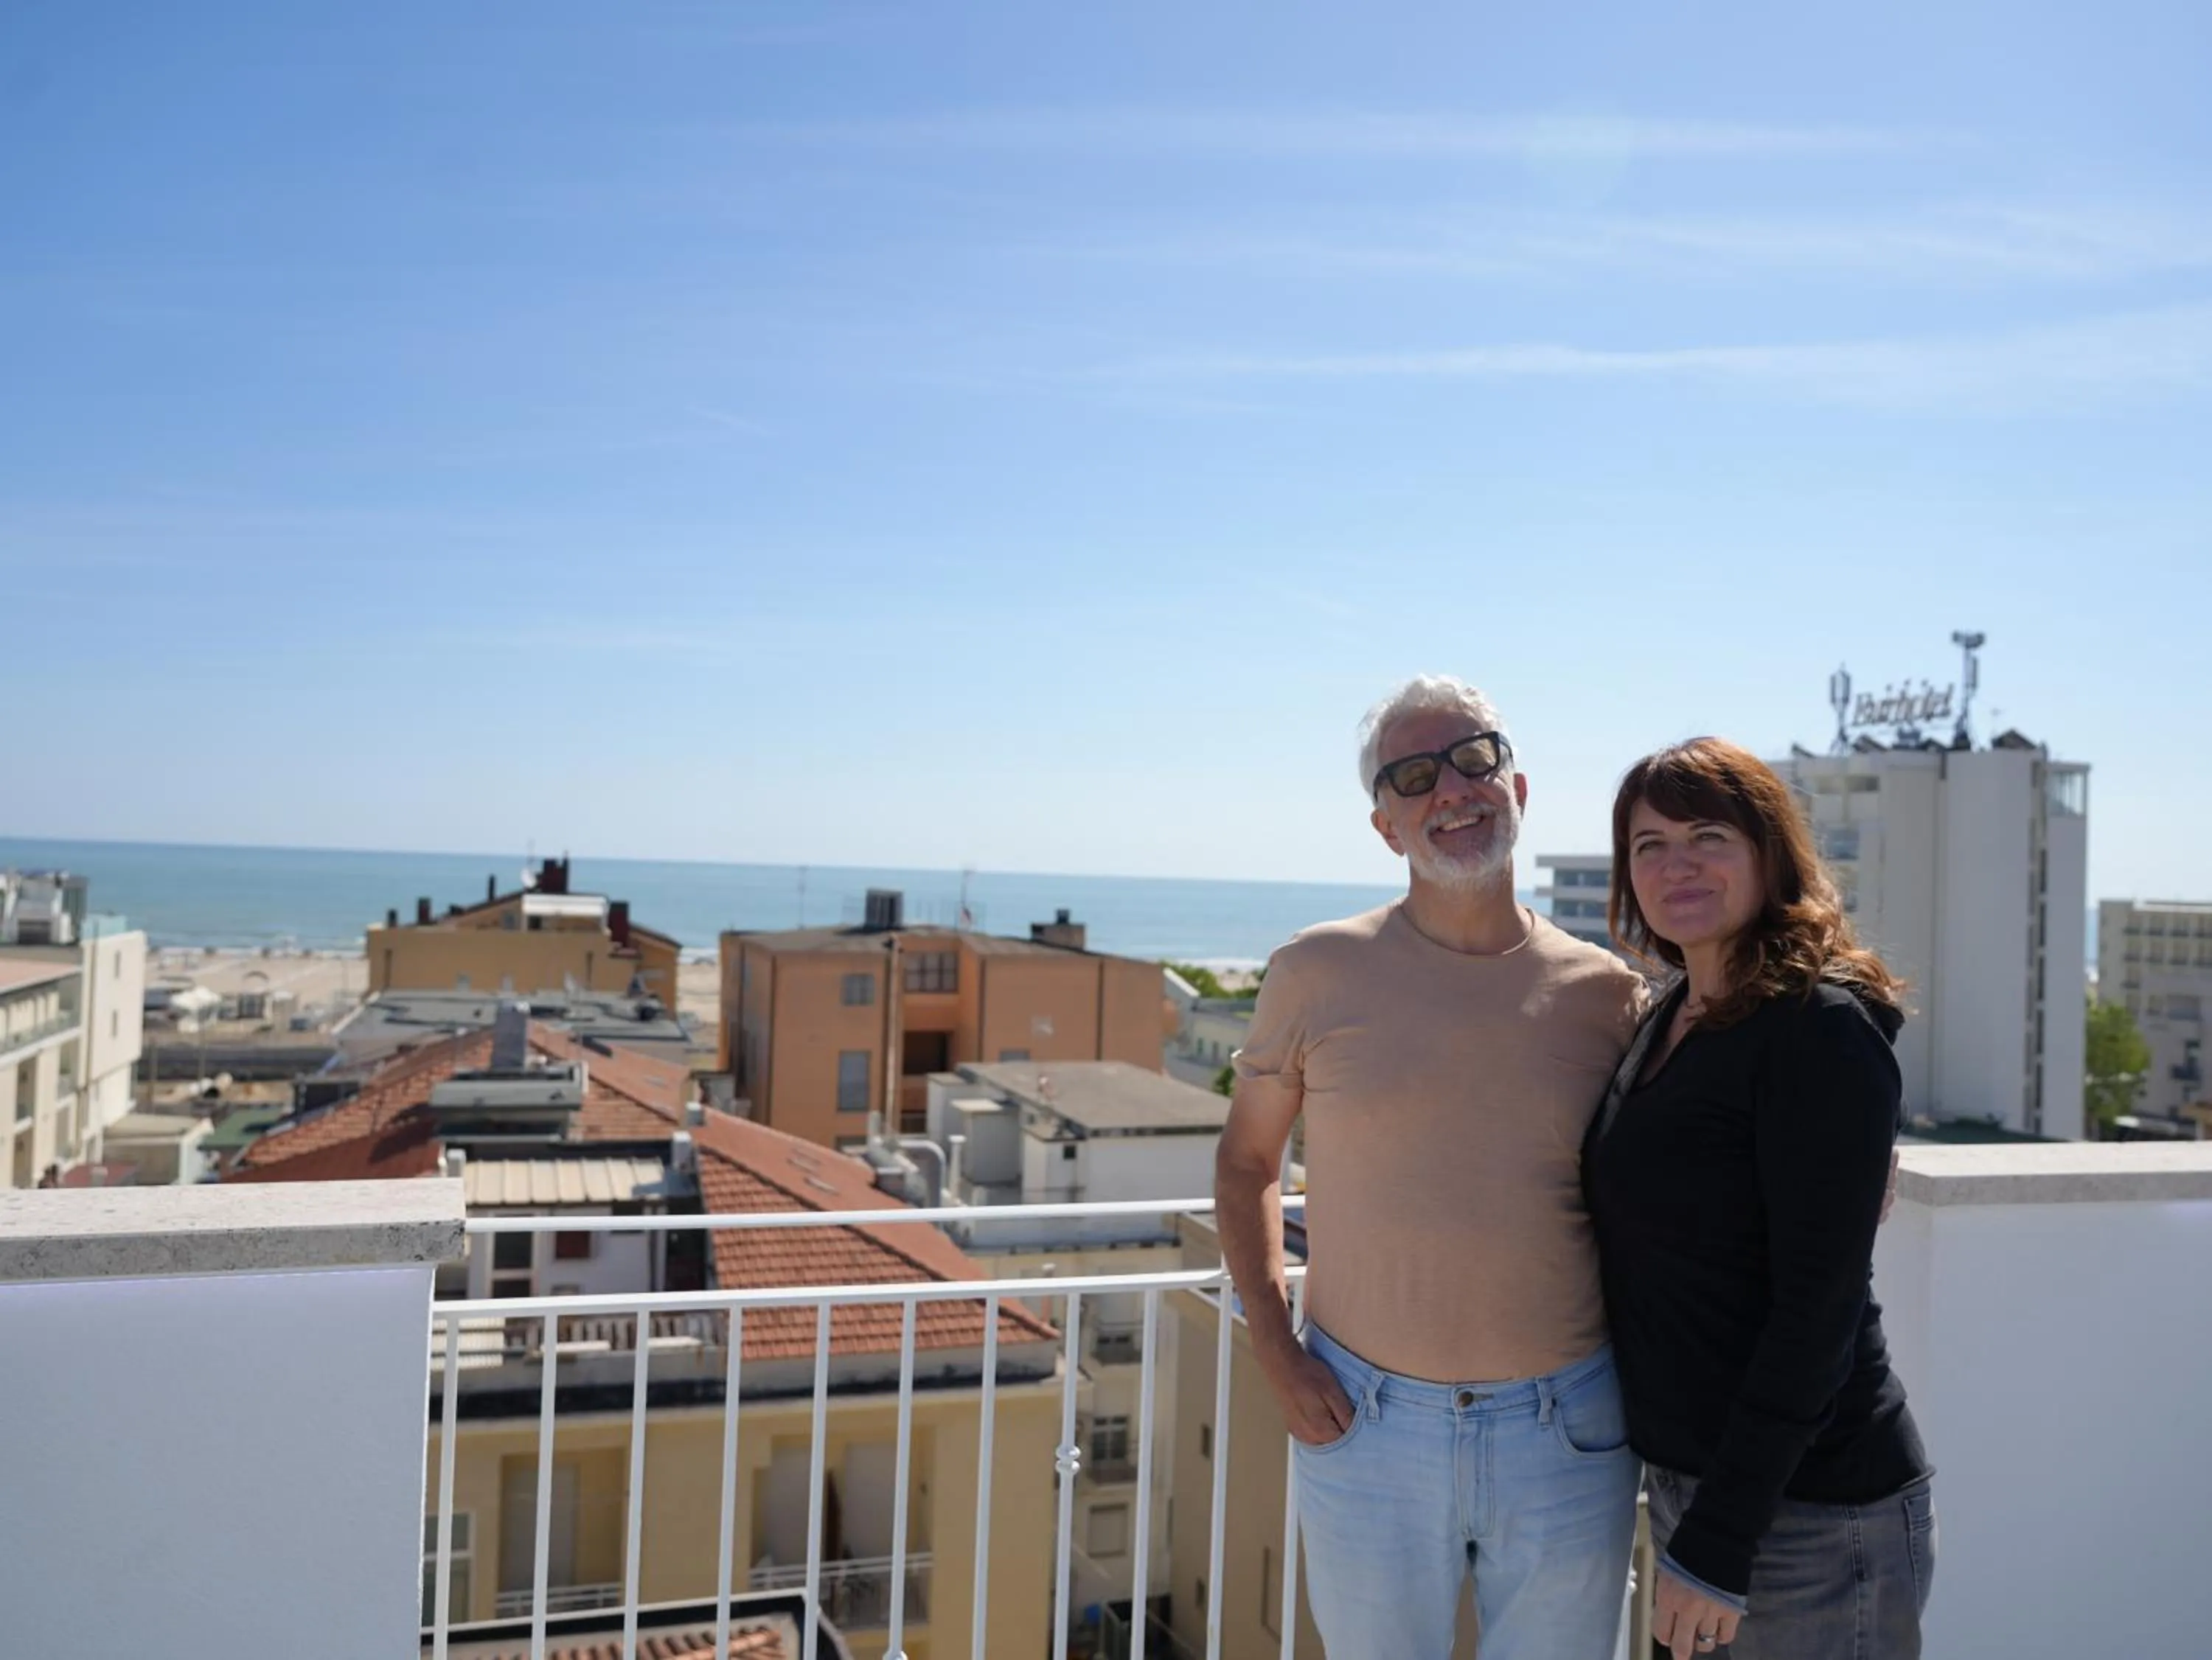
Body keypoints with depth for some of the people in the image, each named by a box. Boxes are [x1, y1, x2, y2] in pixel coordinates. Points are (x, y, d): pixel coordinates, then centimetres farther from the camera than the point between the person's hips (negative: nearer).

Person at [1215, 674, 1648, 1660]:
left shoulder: (1607, 995, 0)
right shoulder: (1319, 974, -4)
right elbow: (1246, 1164, 6)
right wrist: (1273, 1348, -4)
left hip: (1567, 1432, 1)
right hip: (1363, 1423, -1)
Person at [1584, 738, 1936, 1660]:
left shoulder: (1823, 1029, -17)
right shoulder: (1669, 1017, 6)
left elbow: (1818, 1308, -20)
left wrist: (1717, 1544, -20)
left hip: (1811, 1514, -7)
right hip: (1681, 1478, 7)